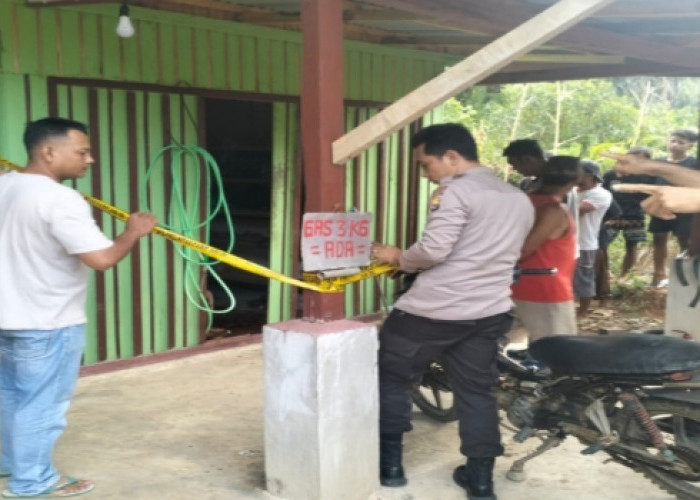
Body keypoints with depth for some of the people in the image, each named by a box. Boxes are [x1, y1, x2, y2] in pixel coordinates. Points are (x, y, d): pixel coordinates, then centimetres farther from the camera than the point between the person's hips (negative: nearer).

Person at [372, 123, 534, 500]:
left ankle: (389, 464, 16)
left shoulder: (456, 191, -13)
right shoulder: (521, 200, 14)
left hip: (434, 310, -7)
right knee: (477, 392, 15)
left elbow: (433, 251, -22)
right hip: (490, 313, 7)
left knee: (391, 376, 10)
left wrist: (398, 258, -4)